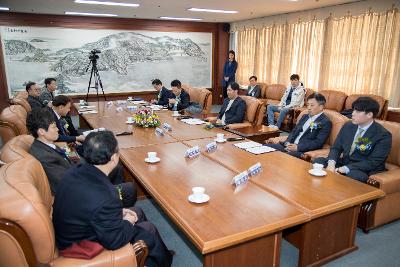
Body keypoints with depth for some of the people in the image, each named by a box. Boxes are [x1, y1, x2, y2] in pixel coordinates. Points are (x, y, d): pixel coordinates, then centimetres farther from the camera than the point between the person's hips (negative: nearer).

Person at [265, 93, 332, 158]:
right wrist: (287, 142, -4)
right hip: (290, 145, 7)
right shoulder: (305, 117, 20)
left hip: (303, 151, -7)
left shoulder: (326, 122, -4)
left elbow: (318, 143, -13)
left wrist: (298, 147, -21)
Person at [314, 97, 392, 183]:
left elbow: (373, 162, -18)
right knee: (317, 161, -13)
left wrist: (346, 169, -26)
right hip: (343, 162, 6)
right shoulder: (348, 126, 5)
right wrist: (331, 163, -16)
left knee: (354, 175, -38)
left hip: (364, 170, -5)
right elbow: (336, 147, 6)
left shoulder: (383, 135, -12)